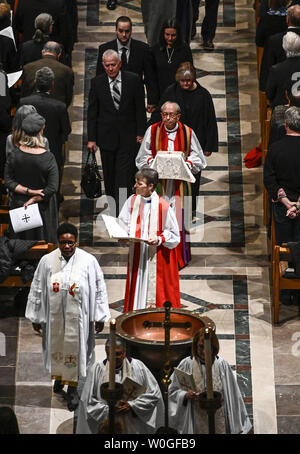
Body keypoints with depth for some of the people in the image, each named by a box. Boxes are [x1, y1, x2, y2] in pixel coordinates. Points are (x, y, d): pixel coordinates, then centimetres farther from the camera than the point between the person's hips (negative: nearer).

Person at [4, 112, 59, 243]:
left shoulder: (14, 155, -15)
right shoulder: (48, 158, -23)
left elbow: (8, 182, -11)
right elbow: (52, 188, -23)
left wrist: (28, 191, -15)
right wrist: (34, 198, -15)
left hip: (19, 206, 3)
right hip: (42, 207, -3)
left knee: (22, 236, 22)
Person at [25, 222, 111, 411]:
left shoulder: (88, 261, -10)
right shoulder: (47, 261, -5)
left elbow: (99, 289, -3)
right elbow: (37, 289, 4)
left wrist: (100, 316, -3)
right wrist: (36, 317, 7)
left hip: (77, 316, -2)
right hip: (54, 315, 2)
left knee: (74, 348, 5)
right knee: (56, 346, 17)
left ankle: (72, 387, 17)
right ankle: (59, 376, 41)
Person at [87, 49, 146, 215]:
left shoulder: (133, 80, -1)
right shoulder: (97, 82, 1)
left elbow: (140, 108, 2)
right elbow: (92, 112, 3)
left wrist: (140, 133, -1)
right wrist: (91, 138, -1)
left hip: (128, 137, -2)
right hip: (106, 137, 2)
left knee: (124, 176, -8)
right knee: (109, 175, 10)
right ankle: (112, 208, 23)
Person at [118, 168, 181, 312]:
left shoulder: (163, 206, -13)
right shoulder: (132, 201, 0)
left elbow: (174, 235, -6)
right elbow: (124, 225, 6)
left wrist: (159, 239, -22)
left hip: (157, 257, -4)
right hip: (137, 255, 4)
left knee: (156, 292, 2)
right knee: (137, 288, 11)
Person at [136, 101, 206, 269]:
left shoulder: (188, 132, 3)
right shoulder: (153, 131, 4)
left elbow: (197, 157, 9)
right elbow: (143, 156, 11)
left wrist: (186, 164, -9)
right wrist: (153, 162, -9)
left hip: (180, 183, 0)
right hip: (159, 181, 0)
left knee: (180, 216, -2)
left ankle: (180, 257, 8)